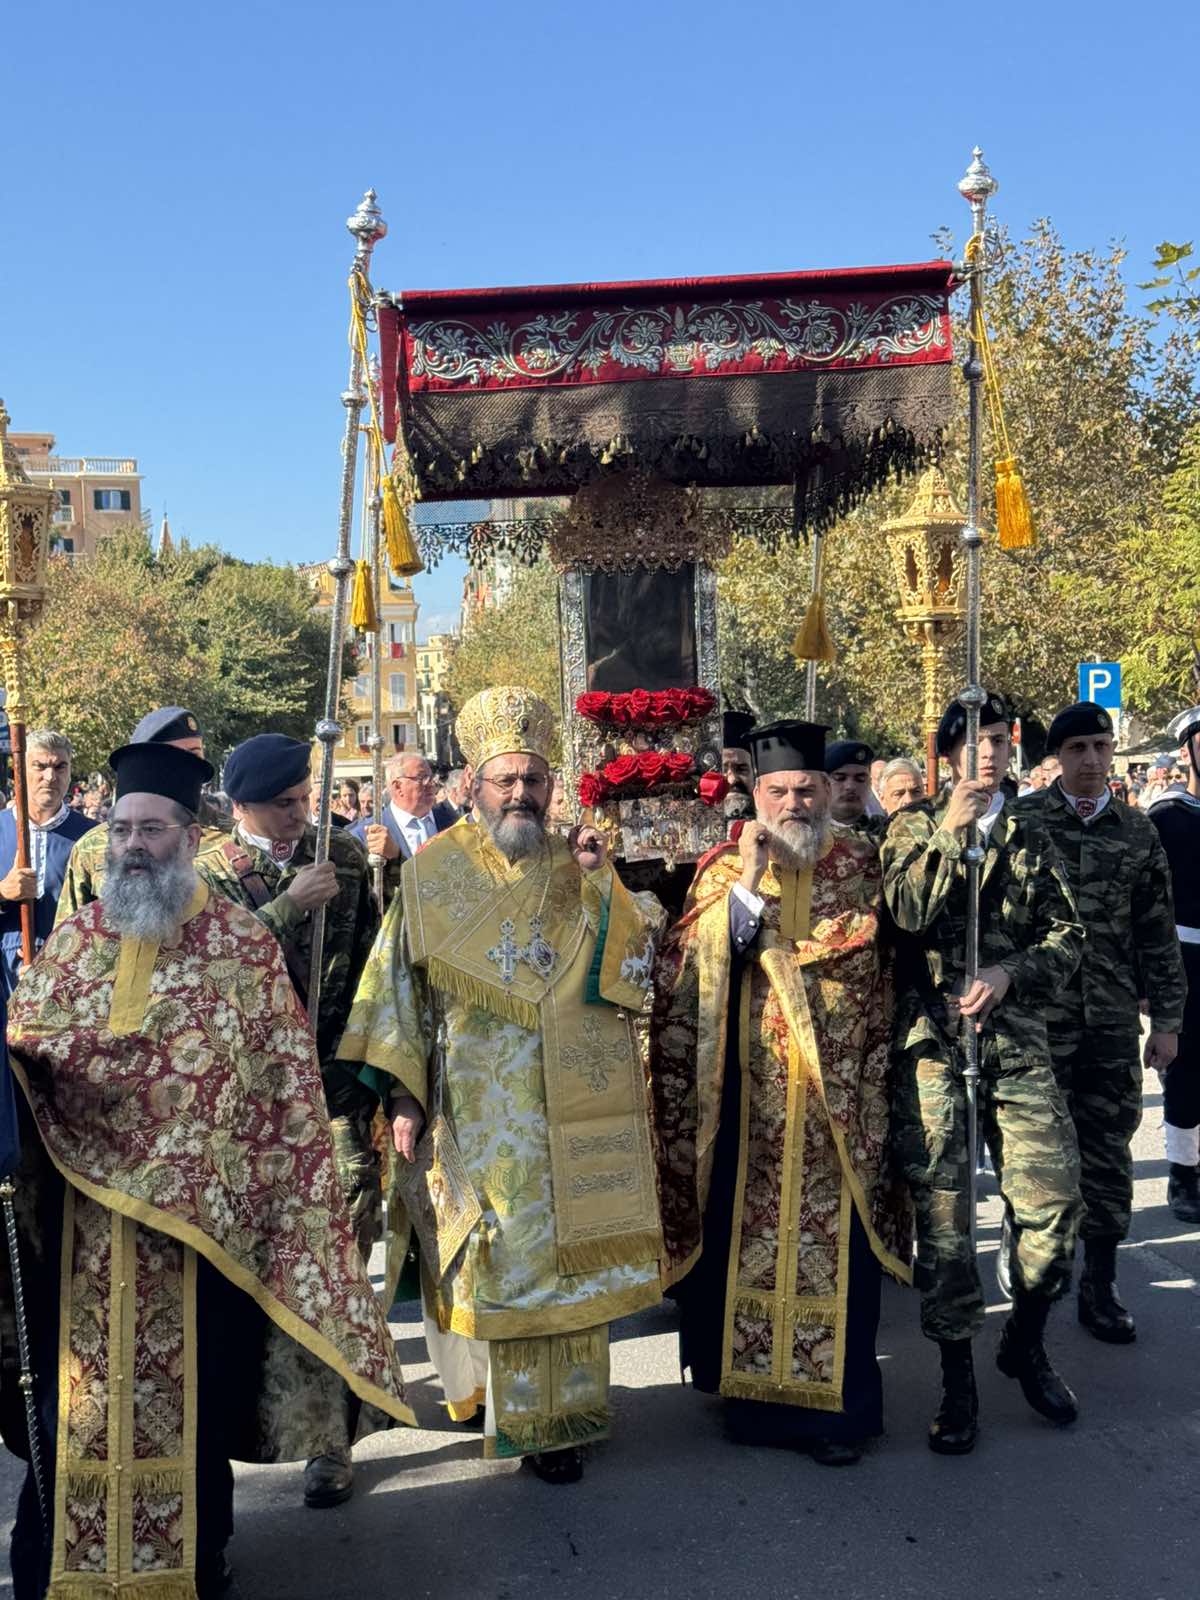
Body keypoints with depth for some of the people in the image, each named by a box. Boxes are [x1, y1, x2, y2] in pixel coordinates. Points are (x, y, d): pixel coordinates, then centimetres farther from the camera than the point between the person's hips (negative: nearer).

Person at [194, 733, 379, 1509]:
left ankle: (331, 1426, 7)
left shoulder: (346, 854, 3)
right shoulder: (211, 872, 0)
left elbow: (377, 950, 6)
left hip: (340, 1075, 0)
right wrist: (291, 903, -20)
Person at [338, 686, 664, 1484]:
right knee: (496, 1256, 6)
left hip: (576, 1112, 2)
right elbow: (401, 988, 0)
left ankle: (556, 1414, 21)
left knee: (568, 1253, 6)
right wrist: (403, 1093, -5)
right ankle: (508, 1407, 28)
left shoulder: (582, 870, 4)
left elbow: (633, 969, -5)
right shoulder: (434, 873, 0)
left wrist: (598, 882, -15)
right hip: (480, 1113, -1)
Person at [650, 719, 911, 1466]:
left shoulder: (863, 865, 4)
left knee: (834, 1243, 5)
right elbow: (700, 964, -11)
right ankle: (753, 1386, 23)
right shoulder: (724, 869, 2)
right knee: (749, 1235, 7)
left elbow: (880, 962, 1)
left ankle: (839, 1401, 18)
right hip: (752, 1094, 0)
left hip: (839, 1092, 0)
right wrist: (748, 883, -20)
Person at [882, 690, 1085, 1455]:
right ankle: (958, 1376, 17)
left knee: (1056, 1201, -2)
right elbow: (903, 915, -10)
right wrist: (947, 834, -17)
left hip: (1017, 1041, 2)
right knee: (943, 1212, 0)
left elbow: (1068, 937, 7)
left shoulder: (1031, 837, 12)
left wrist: (1009, 973, -10)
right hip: (932, 1041, -2)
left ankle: (1026, 1342, 25)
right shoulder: (915, 826, 5)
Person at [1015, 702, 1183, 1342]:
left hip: (1113, 1023, 3)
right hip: (1036, 1017, -2)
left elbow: (1158, 936, 9)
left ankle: (1100, 1285, 20)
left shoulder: (1138, 832, 7)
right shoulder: (1022, 821, -3)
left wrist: (1167, 1019, 6)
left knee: (1108, 1154, 8)